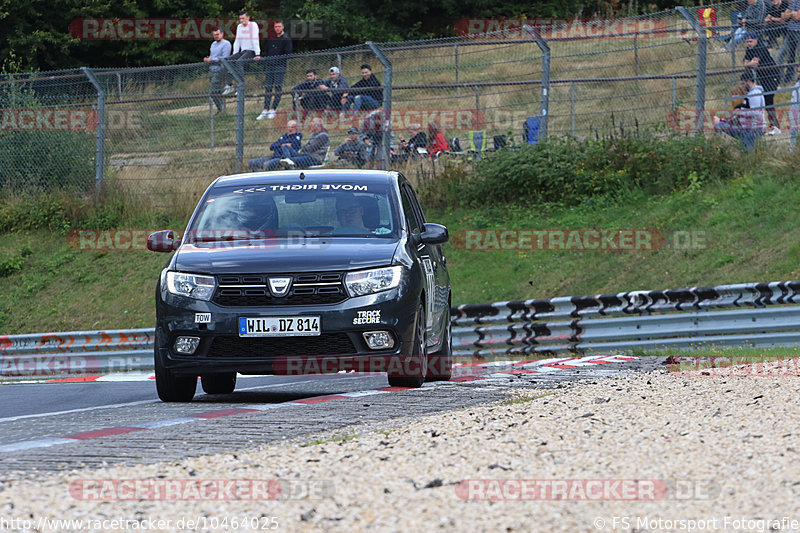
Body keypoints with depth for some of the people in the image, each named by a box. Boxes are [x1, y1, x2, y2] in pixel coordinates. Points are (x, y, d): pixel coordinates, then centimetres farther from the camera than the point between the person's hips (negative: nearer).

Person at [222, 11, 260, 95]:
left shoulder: (253, 25, -6)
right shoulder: (239, 27, 15)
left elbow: (255, 40, -13)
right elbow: (237, 41, 18)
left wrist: (257, 54, -19)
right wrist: (235, 55, 11)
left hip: (251, 51, -7)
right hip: (243, 51, 7)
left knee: (239, 62, -32)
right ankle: (229, 86, -12)